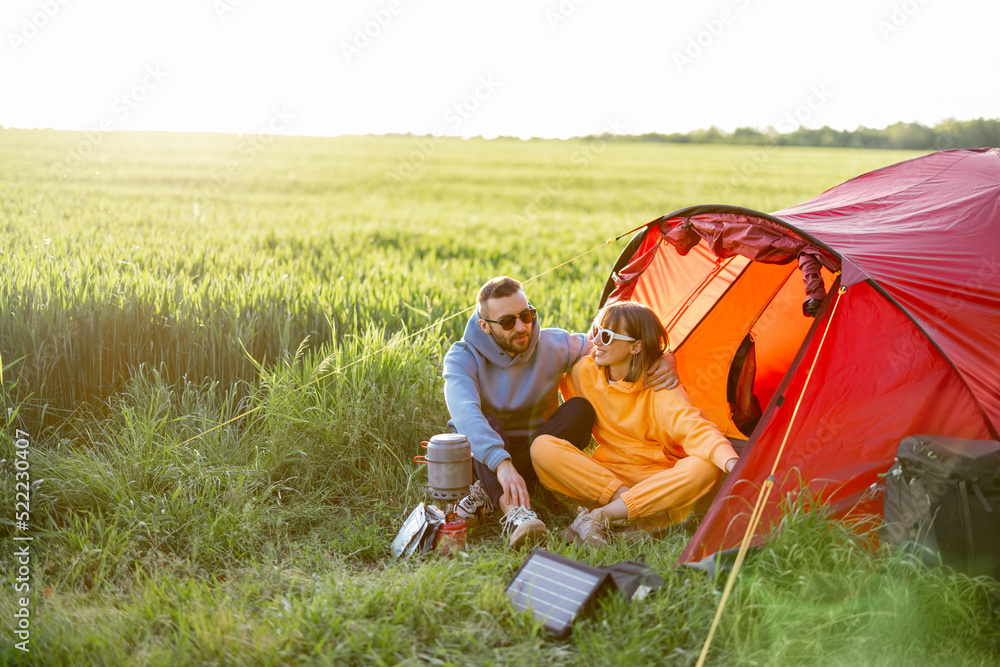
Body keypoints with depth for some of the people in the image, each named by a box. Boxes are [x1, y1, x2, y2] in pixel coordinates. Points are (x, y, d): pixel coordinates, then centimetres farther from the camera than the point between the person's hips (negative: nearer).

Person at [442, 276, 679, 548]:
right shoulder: (463, 357, -18)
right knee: (481, 421, -33)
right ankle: (513, 511, -53)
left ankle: (487, 494, -28)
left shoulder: (554, 345, -10)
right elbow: (464, 412, -38)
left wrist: (664, 360, -23)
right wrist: (502, 464, -55)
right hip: (485, 460, -2)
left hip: (541, 459, 3)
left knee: (581, 409, -25)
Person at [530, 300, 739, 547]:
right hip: (603, 475, 3)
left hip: (658, 482, -2)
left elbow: (695, 429, -28)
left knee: (705, 467, -33)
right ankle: (647, 512, -27)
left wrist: (732, 463, -47)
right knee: (542, 446, -23)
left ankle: (599, 515, -30)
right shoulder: (584, 373, -1)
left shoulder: (661, 389, -13)